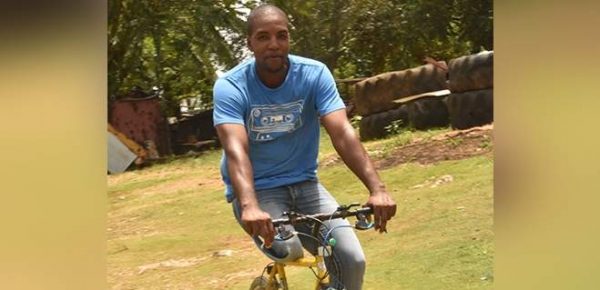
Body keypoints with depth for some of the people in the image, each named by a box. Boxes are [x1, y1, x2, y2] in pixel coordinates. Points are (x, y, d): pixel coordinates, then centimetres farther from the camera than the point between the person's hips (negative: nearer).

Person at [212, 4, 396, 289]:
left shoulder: (315, 74, -9)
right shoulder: (230, 87, -16)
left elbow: (342, 133, -21)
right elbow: (236, 150, -30)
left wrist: (377, 188, -36)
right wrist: (250, 206, -49)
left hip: (304, 185, 3)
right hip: (257, 190, -3)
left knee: (351, 259, -15)